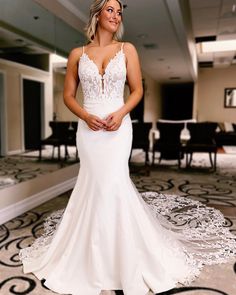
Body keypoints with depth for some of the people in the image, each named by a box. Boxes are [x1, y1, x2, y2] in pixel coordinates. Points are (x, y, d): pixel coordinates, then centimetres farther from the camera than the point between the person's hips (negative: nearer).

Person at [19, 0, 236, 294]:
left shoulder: (127, 49, 6)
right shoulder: (77, 54, 8)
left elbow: (137, 90, 6)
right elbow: (68, 95, 8)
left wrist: (121, 113, -12)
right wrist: (85, 116, -10)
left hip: (118, 126, -1)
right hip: (88, 127, 2)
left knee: (113, 182, -9)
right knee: (93, 185, 4)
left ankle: (122, 259, 11)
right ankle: (94, 256, 25)